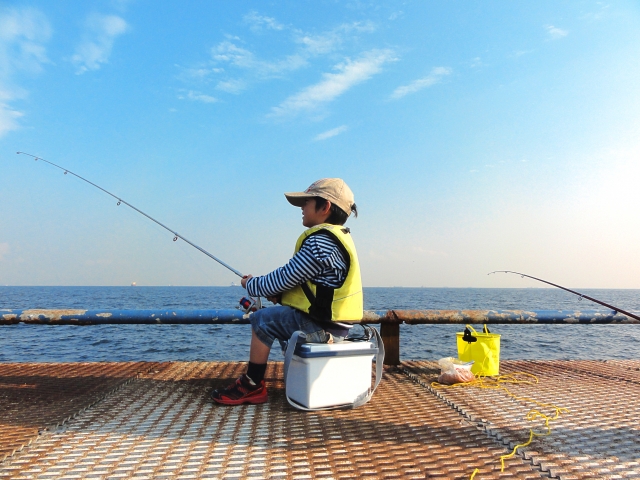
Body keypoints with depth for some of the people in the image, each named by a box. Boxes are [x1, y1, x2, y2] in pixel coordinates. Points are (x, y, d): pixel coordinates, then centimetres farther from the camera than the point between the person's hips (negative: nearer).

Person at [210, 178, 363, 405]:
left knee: (262, 320, -2)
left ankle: (252, 386, 10)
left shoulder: (320, 241, -20)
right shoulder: (339, 237, 12)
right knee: (278, 315, 24)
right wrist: (278, 293, 7)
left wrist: (252, 285, 0)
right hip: (333, 323, 10)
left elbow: (286, 277, -16)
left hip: (320, 326, -10)